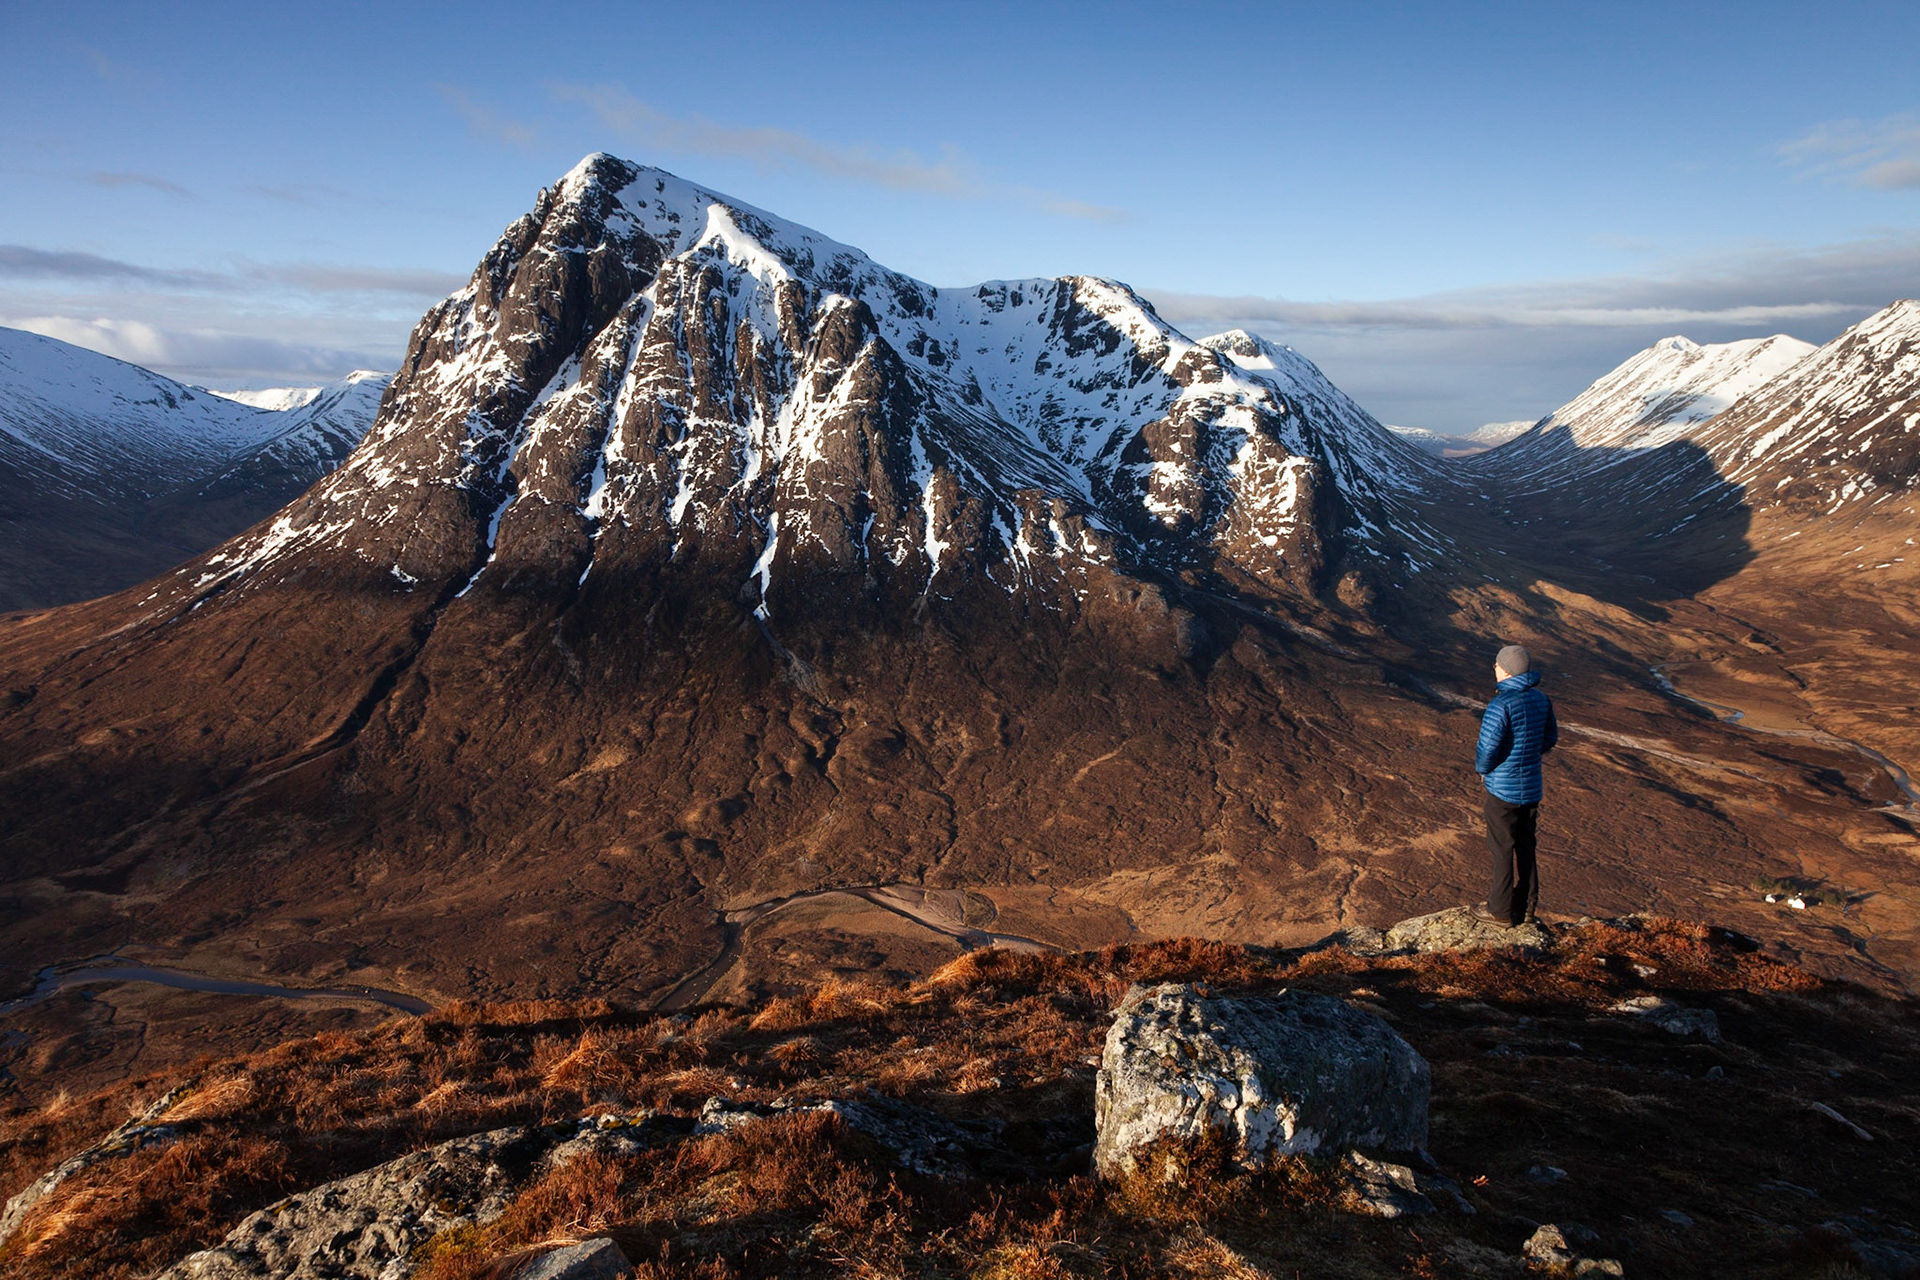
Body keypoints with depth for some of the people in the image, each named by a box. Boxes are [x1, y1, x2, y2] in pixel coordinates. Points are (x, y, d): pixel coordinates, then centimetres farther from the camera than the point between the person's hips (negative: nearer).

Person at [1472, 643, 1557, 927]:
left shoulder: (1500, 705, -23)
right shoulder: (1541, 700, 1)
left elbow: (1487, 751, -23)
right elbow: (1550, 739, 13)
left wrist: (1481, 768, -3)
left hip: (1503, 789, -7)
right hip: (1532, 787, 7)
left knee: (1503, 850, 5)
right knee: (1527, 847, 19)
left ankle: (1502, 911, 16)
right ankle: (1527, 904, 30)